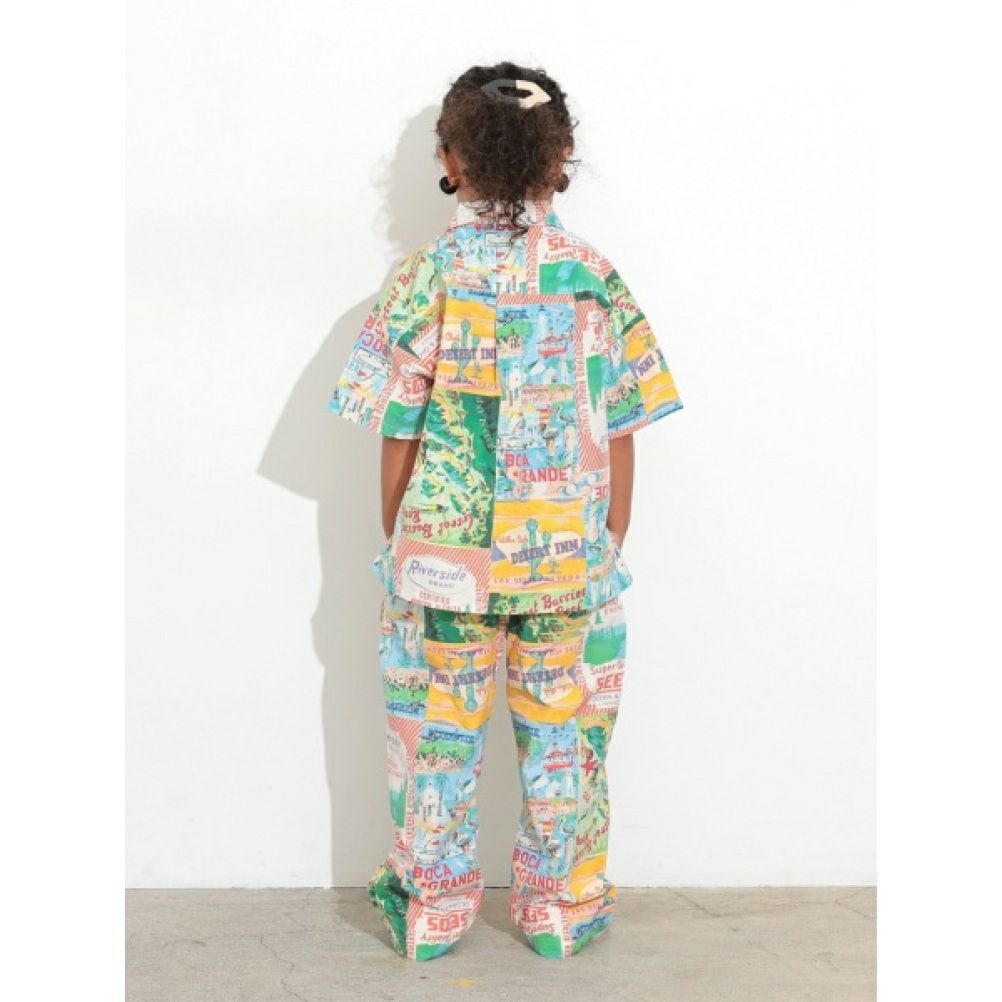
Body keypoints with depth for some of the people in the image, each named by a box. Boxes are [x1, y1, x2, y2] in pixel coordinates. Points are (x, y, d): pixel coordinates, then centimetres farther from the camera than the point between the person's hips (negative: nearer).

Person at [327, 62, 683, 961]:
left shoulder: (426, 276, -7)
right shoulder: (594, 277, -4)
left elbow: (400, 434, -5)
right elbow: (619, 436, -2)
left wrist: (398, 542, 7)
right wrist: (610, 546, 8)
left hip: (443, 556, -1)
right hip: (570, 553, 1)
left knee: (438, 730, 12)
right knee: (562, 733, 13)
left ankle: (432, 908, 25)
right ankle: (563, 907, 25)